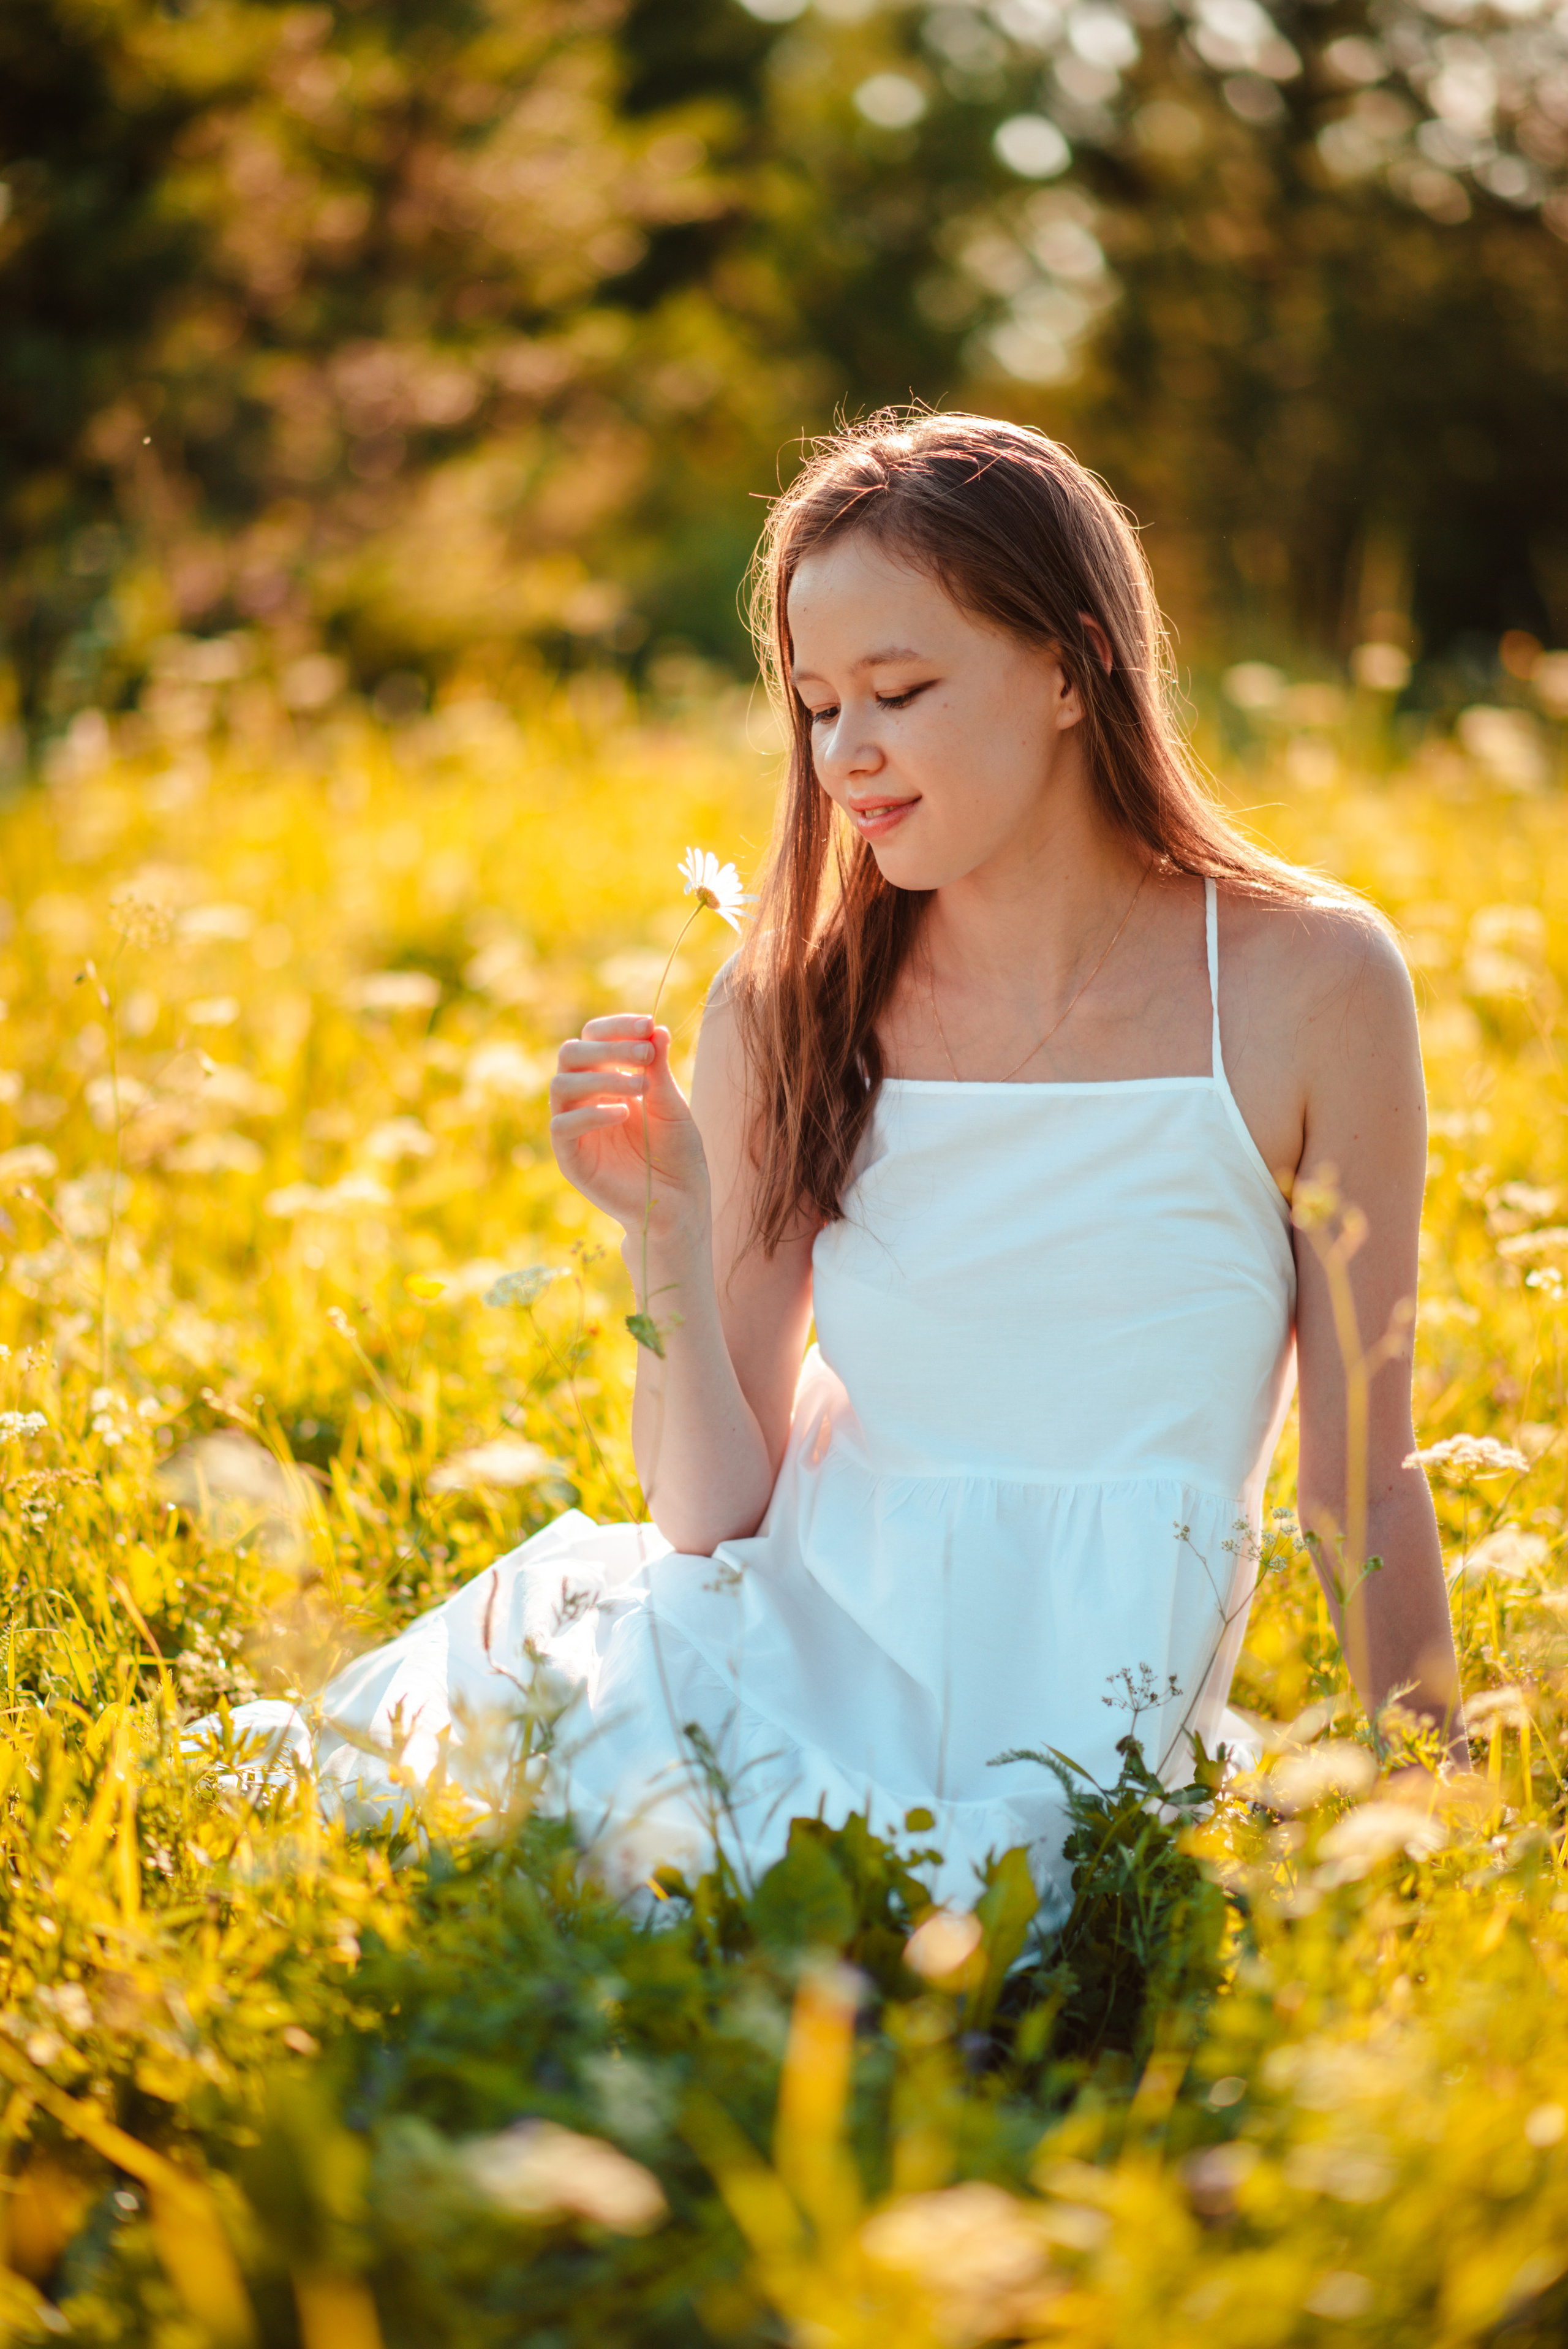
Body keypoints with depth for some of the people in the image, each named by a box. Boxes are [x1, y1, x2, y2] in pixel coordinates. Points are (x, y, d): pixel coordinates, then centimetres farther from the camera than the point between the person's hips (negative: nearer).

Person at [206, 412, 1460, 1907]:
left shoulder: (1304, 982, -4)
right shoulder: (795, 1003, 2)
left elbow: (1362, 1490, 4)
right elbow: (712, 1516, 0)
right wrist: (666, 1242, -15)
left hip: (1067, 1762, -2)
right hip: (787, 1659, 3)